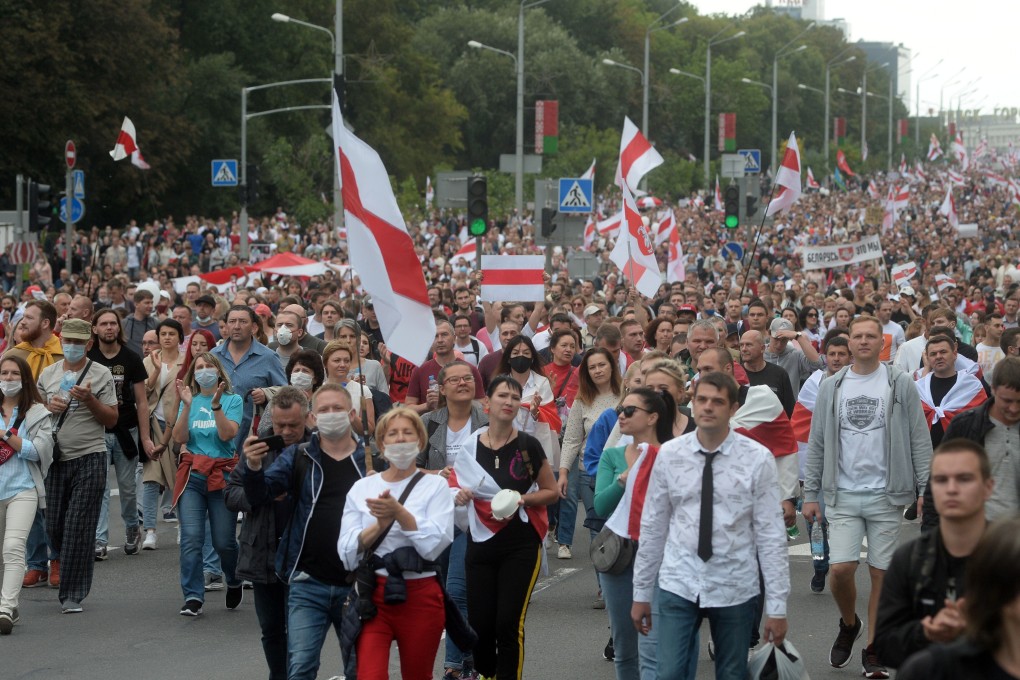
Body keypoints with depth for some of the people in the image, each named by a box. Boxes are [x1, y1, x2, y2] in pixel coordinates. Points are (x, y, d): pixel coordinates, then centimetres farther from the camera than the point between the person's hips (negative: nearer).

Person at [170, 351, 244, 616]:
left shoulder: (233, 400, 5)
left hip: (223, 475, -2)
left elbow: (227, 434, -10)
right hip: (192, 475, 2)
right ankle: (193, 597, -8)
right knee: (191, 538, -11)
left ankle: (234, 582, 30)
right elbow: (180, 437, -2)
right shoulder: (190, 400, 11)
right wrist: (187, 405, -11)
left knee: (223, 541, 1)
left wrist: (216, 405, -19)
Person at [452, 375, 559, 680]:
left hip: (521, 546, -2)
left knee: (509, 623, -10)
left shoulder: (528, 445, -4)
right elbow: (455, 490, 14)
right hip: (481, 544, 2)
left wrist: (524, 499, -15)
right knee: (479, 623, 3)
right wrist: (459, 496, -9)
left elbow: (551, 491, 3)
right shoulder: (470, 448, 1)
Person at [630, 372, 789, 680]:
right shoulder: (669, 454, -1)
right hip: (679, 585, 1)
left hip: (735, 590, -1)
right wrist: (641, 593, 7)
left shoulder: (757, 459, -7)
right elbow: (652, 527, 5)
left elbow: (771, 535, -6)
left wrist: (777, 607, -7)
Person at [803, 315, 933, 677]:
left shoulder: (900, 384, 0)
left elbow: (920, 440, 0)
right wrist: (810, 494, 5)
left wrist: (927, 490, -7)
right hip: (843, 495, 1)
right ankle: (849, 624, 20)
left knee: (881, 573, 3)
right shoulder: (831, 387, 6)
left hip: (886, 496, -1)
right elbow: (817, 443, 9)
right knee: (840, 568, -9)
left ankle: (872, 650, 15)